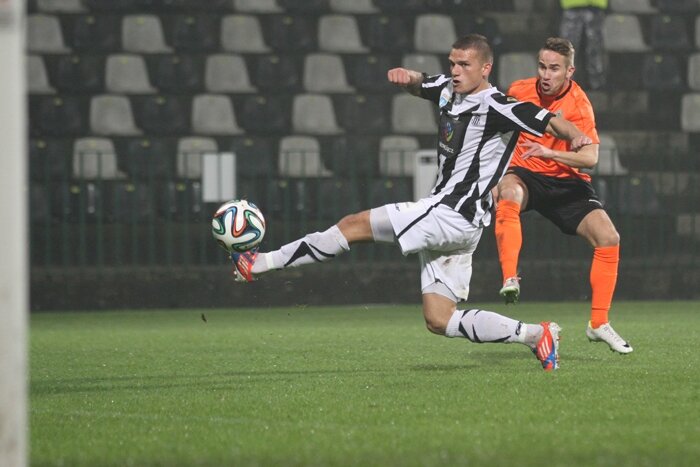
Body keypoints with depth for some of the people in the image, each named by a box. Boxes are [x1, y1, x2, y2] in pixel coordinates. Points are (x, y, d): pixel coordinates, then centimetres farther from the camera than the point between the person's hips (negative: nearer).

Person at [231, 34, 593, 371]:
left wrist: (576, 136, -42)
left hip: (453, 216, -10)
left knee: (355, 225, -8)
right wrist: (406, 76, 1)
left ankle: (262, 263, 1)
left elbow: (547, 121, -22)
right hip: (442, 220, 10)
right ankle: (535, 335, 7)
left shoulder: (495, 107, -13)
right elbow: (418, 85, 26)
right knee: (439, 320, 7)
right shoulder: (449, 90, 12)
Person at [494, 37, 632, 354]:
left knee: (608, 238, -14)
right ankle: (510, 280, -46)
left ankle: (598, 324, -2)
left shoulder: (578, 105, -14)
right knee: (508, 197, -37)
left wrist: (550, 152, -40)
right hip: (525, 174, 0)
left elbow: (590, 157, -27)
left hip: (567, 182, 0)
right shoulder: (519, 92, -6)